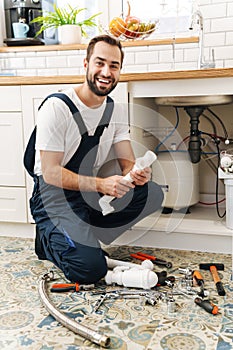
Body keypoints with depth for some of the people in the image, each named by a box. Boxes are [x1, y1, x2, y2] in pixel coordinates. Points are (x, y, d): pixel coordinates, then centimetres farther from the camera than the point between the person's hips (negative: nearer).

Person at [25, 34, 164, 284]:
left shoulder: (116, 111, 4)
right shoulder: (56, 107, -16)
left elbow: (128, 163, 2)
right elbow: (51, 173, -20)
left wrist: (137, 174, -24)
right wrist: (101, 184, -32)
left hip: (90, 192, 7)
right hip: (54, 194, -7)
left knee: (153, 194, -14)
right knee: (90, 268, -25)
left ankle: (84, 236, -4)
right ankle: (49, 237, 7)